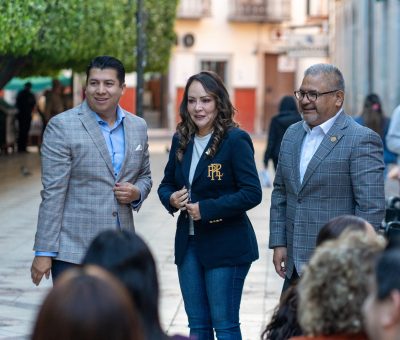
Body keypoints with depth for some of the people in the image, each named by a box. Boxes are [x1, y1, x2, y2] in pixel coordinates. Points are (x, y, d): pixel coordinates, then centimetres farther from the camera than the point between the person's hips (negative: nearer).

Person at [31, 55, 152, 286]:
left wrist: (136, 193, -3)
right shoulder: (62, 126, -6)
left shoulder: (138, 127, 10)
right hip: (72, 253, -5)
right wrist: (44, 252, -11)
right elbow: (53, 193, -8)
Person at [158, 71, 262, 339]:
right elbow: (166, 184, 17)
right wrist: (171, 198, -7)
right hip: (188, 243, 6)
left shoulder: (236, 140, -12)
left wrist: (206, 209, -20)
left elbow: (252, 193, -17)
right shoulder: (181, 140, 8)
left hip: (226, 244, -6)